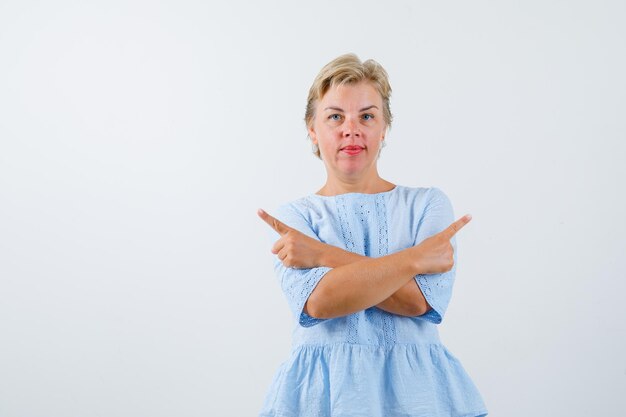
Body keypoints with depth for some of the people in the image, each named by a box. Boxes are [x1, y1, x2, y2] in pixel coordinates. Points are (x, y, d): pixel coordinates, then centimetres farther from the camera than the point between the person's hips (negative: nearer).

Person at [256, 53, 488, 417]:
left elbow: (422, 299, -13)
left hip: (415, 387, 0)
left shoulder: (428, 203, 2)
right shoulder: (293, 218, 2)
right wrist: (417, 256, -14)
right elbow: (319, 300, -15)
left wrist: (323, 255, -13)